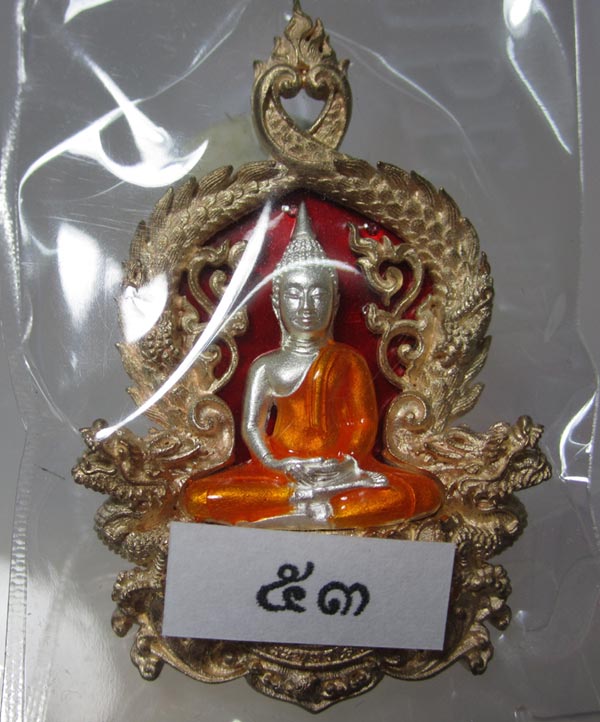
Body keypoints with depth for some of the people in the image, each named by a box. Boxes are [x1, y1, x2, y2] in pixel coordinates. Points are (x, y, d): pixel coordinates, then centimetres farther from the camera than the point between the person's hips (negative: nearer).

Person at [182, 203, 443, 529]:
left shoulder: (348, 361, 11)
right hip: (280, 468, 1)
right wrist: (278, 467, -17)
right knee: (200, 497, -27)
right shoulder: (266, 366, 11)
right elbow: (252, 427, 3)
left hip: (338, 465, 0)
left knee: (423, 492, -27)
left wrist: (346, 462, -16)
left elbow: (364, 423, 5)